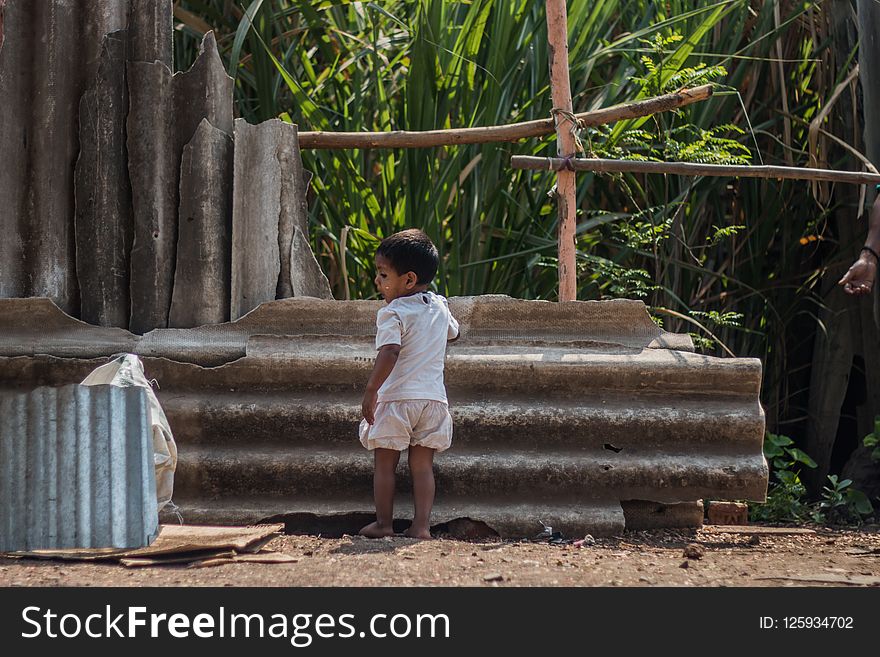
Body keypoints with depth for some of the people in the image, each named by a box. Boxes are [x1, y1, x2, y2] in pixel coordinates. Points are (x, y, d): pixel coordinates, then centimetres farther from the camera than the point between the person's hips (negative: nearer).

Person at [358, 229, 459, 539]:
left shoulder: (392, 313, -11)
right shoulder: (439, 307, 10)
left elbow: (389, 354, -24)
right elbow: (453, 333, 30)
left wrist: (371, 390, -23)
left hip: (397, 398, -5)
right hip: (433, 397, 6)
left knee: (384, 463, 7)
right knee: (423, 465, 7)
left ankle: (383, 523, 9)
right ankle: (421, 525, 0)